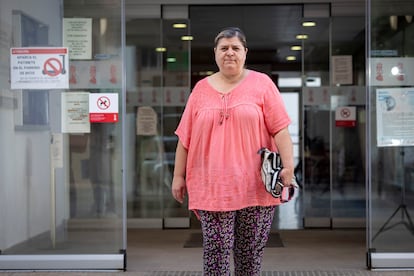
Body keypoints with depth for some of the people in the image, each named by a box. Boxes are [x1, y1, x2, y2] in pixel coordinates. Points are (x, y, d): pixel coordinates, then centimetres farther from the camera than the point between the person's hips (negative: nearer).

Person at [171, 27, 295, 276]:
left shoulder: (262, 83, 4)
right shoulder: (201, 88, 10)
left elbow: (280, 129, -3)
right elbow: (185, 137, 11)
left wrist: (289, 167, -13)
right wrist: (178, 176, 9)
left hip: (255, 186, -1)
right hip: (212, 186, 1)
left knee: (251, 253, 6)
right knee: (216, 251, -2)